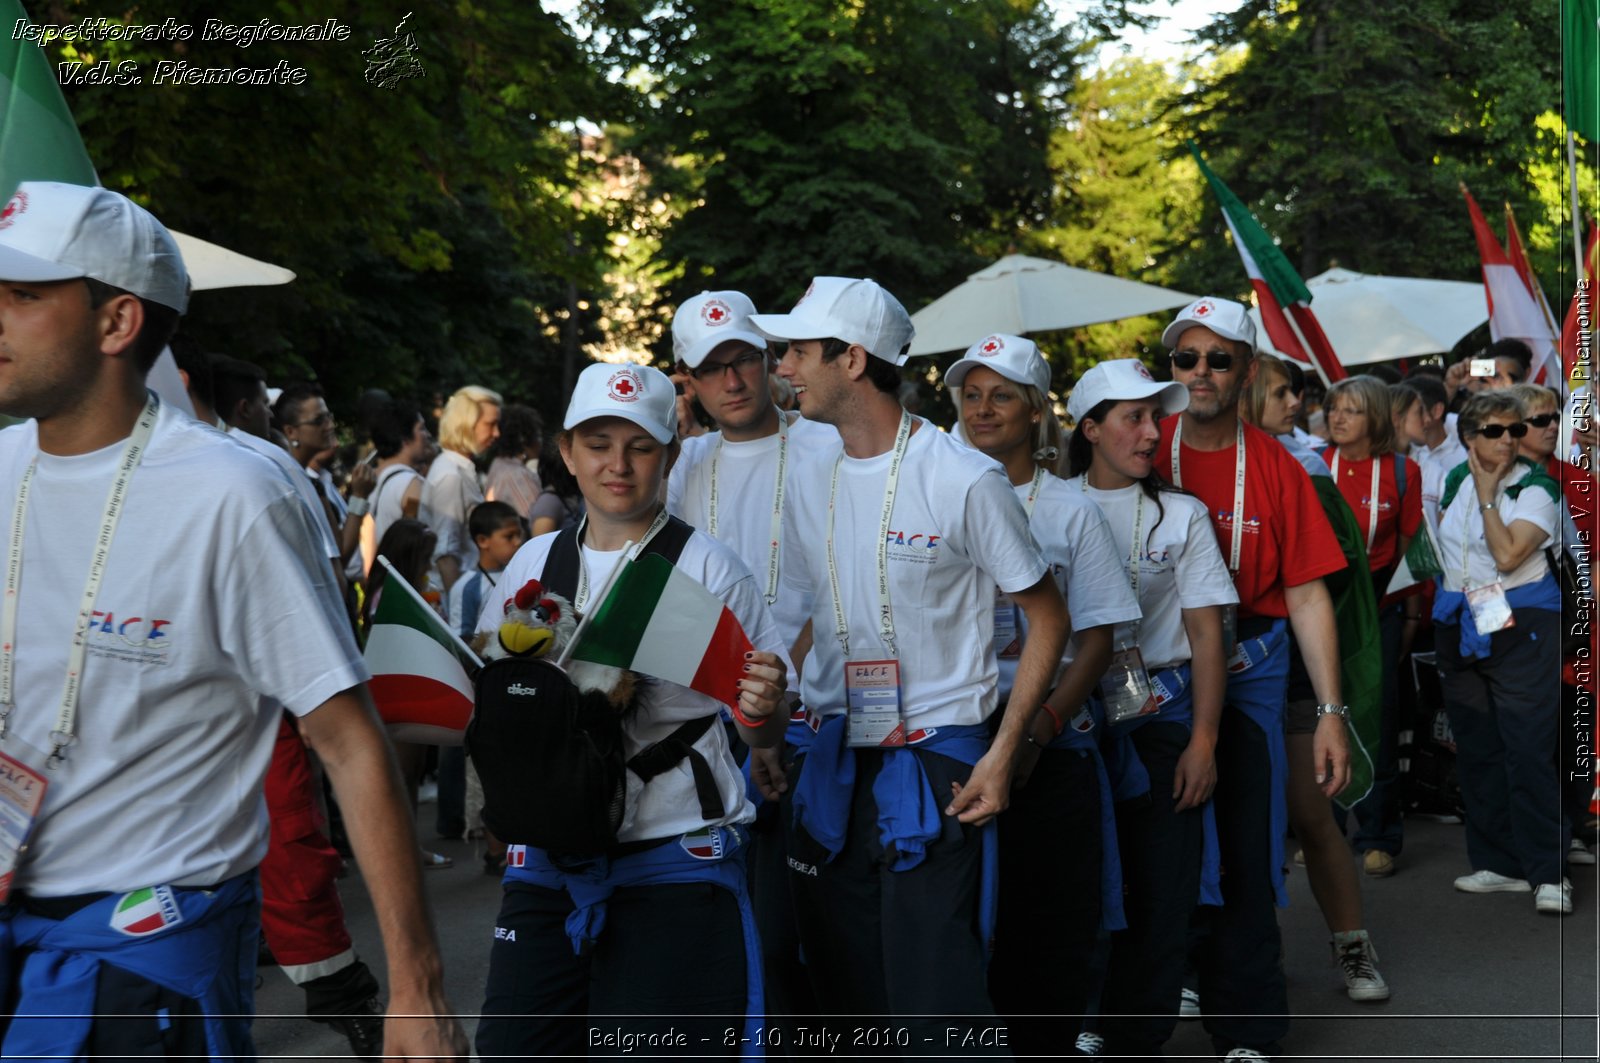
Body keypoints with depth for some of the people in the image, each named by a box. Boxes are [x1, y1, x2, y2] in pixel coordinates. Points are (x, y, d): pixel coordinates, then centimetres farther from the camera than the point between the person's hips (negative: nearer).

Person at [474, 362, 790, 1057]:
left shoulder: (708, 568, -4)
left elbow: (763, 732, -3)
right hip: (547, 862, 4)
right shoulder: (533, 563, 9)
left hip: (676, 867, -4)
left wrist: (761, 710, -24)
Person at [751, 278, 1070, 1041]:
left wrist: (1002, 754, -12)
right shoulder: (813, 482, 8)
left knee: (935, 1004, -7)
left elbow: (1047, 617, -6)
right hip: (830, 763, 6)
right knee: (844, 993, 13)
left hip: (934, 763, -6)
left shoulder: (963, 479, -11)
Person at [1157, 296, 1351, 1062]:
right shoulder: (1145, 455, 0)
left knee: (1244, 851, 1)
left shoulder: (1275, 470, -2)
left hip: (1247, 669, -1)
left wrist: (1331, 712, -7)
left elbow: (1306, 597, -2)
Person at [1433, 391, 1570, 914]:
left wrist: (1487, 496, -15)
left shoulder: (1534, 489, -9)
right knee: (1475, 749, 9)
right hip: (1460, 625, 6)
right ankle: (1499, 863, 17)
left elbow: (1508, 556, -21)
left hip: (1519, 625, -6)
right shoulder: (1454, 479, 7)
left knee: (1528, 749, -10)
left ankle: (1546, 872, -4)